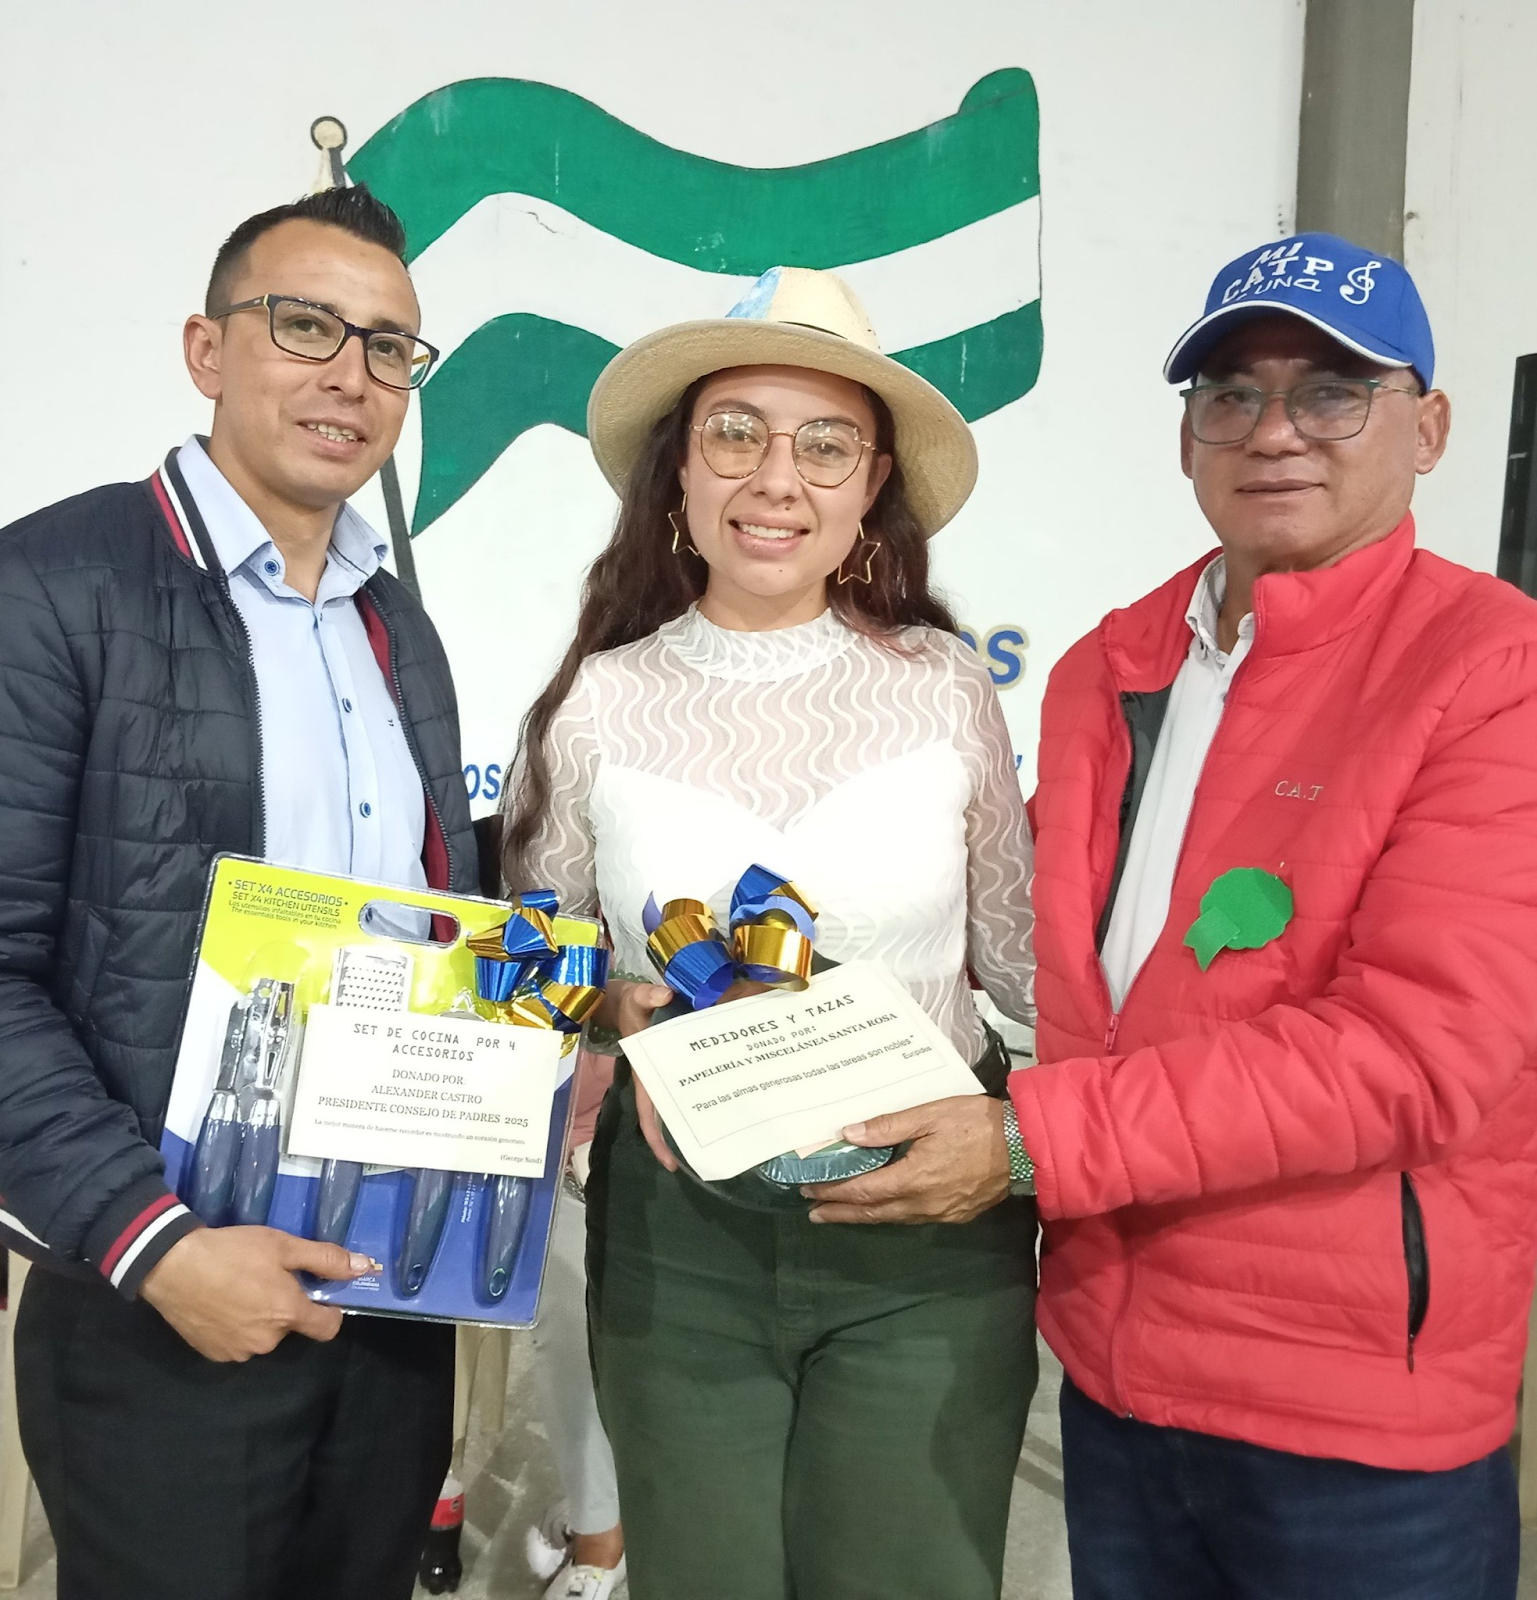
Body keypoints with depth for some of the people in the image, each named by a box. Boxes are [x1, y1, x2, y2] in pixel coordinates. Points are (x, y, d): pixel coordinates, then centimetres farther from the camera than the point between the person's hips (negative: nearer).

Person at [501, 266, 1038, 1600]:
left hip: (927, 1235, 0)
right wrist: (616, 1011, -12)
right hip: (676, 1236, 1)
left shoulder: (944, 686, -5)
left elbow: (1024, 956, 3)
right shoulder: (597, 705, -3)